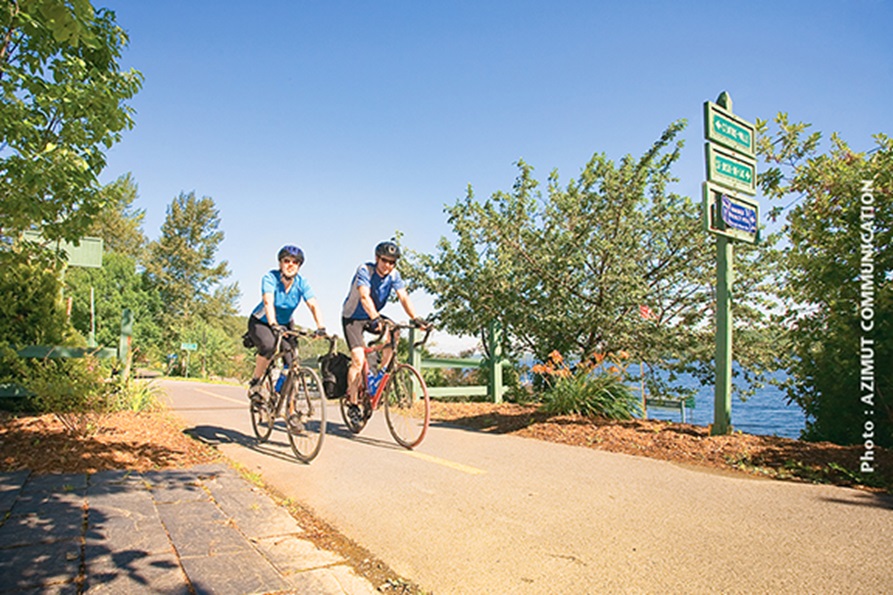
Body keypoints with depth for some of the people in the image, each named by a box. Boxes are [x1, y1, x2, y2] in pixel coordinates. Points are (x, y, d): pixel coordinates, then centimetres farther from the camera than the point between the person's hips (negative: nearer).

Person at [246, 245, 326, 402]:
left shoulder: (302, 283, -15)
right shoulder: (270, 278, -24)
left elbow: (313, 305, -27)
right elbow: (268, 302, -40)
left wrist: (321, 327, -44)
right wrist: (273, 324, -57)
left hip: (285, 324, 4)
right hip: (261, 322, -3)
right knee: (269, 345, -33)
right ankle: (255, 382, -9)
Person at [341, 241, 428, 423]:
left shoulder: (394, 275, -9)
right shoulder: (365, 270, -24)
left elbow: (404, 297, -19)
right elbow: (365, 297, -38)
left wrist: (415, 318, -34)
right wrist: (375, 318, -54)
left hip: (374, 316, 5)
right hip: (352, 317, -5)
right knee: (358, 360, -17)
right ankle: (352, 404, -3)